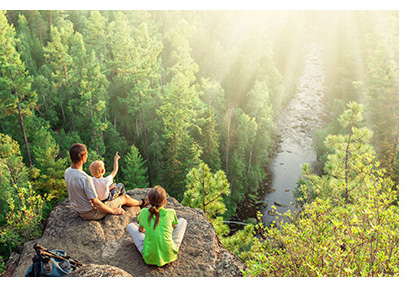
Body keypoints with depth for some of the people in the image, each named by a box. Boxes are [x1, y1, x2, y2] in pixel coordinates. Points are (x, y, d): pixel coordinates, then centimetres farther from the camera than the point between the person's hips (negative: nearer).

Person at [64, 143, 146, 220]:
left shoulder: (67, 172, -9)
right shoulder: (85, 179, -35)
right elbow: (96, 203, -28)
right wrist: (114, 211, -13)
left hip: (80, 211, 8)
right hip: (92, 214, -8)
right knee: (125, 198, 10)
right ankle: (140, 203, 43)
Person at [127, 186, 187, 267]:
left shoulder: (144, 212, -5)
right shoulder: (171, 213, -7)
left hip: (150, 258, 0)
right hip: (170, 255, 0)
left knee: (130, 226, 18)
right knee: (182, 221, 17)